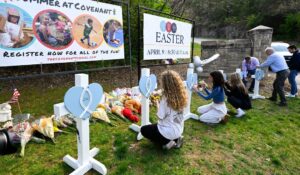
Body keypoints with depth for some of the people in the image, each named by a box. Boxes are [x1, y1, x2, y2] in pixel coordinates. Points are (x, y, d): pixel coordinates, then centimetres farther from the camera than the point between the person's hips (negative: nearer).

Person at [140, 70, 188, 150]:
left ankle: (167, 142, 2)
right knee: (154, 126, 34)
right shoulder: (181, 95, -7)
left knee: (144, 130, 15)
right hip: (179, 130, 7)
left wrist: (157, 105, -4)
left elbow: (160, 117, -19)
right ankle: (176, 139, 13)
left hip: (168, 132, -7)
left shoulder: (165, 98, -27)